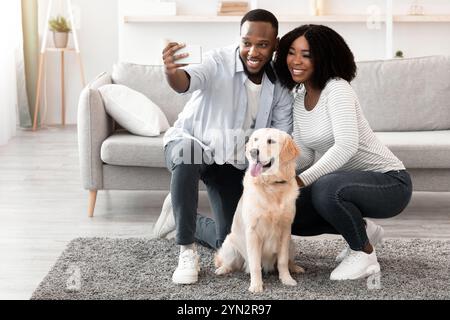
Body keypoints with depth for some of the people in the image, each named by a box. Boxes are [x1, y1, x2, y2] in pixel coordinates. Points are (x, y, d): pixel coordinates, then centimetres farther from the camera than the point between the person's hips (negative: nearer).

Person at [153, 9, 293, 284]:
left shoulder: (281, 88, -8)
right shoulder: (220, 63, -24)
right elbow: (187, 81, -45)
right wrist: (172, 72, -70)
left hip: (231, 163, 5)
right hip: (189, 141, -5)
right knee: (188, 152, -43)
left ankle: (181, 217, 32)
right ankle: (187, 252, -29)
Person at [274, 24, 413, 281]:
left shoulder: (337, 89, -18)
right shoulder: (299, 98, 7)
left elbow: (346, 145, -31)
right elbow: (305, 156, 5)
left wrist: (301, 180, -36)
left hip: (389, 182, -9)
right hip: (349, 181, 9)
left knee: (325, 188, -36)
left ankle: (365, 254, -11)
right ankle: (363, 230, 15)